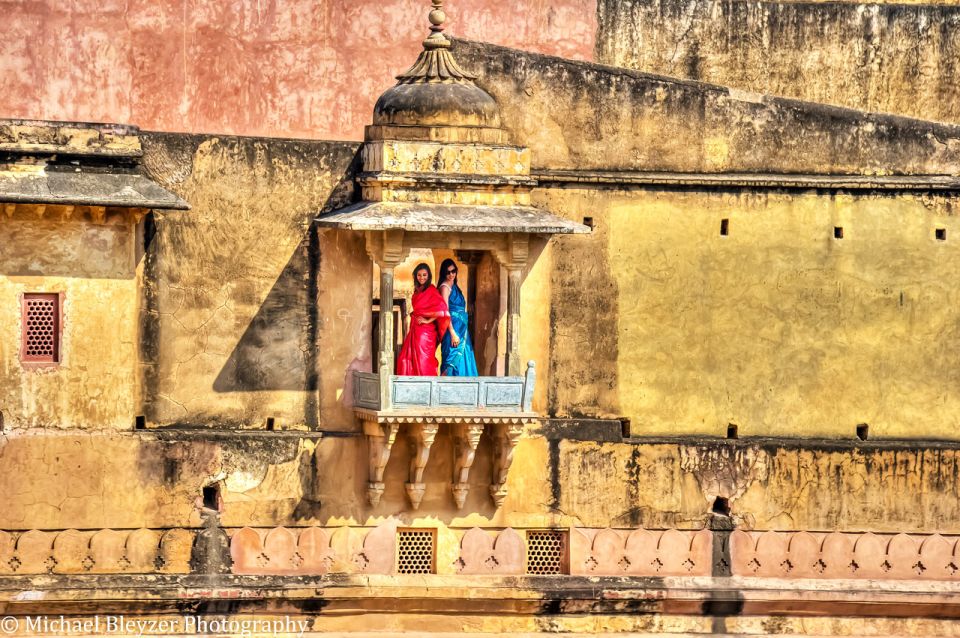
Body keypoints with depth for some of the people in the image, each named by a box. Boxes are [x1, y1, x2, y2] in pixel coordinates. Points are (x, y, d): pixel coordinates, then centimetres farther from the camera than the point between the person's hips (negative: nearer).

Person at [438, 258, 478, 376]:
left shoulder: (454, 287, 17)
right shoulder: (445, 287, -9)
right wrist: (452, 333, -22)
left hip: (461, 329, 9)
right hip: (453, 328, -9)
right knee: (453, 360, -13)